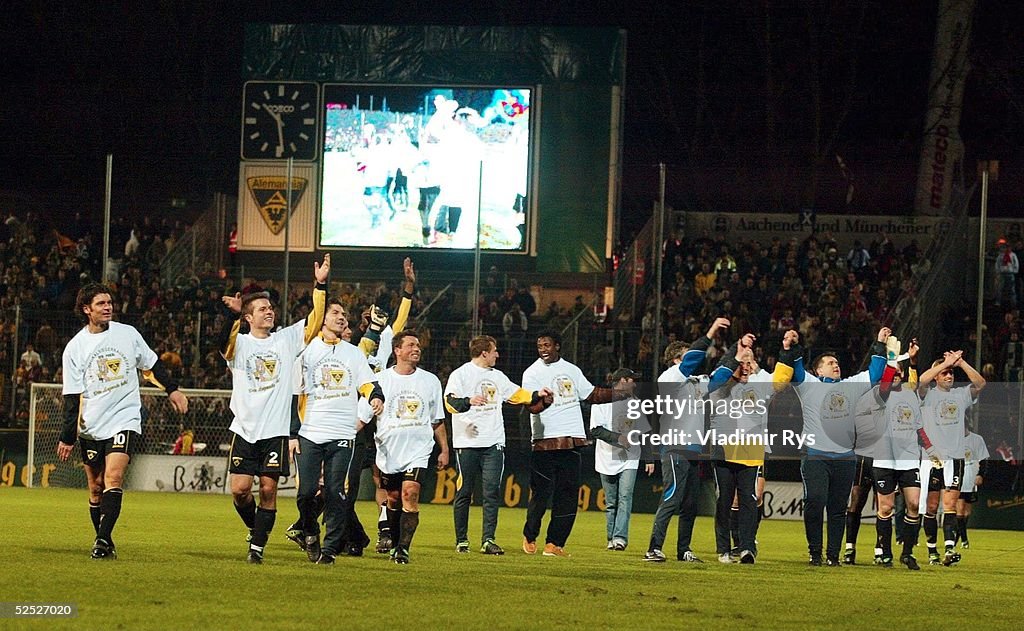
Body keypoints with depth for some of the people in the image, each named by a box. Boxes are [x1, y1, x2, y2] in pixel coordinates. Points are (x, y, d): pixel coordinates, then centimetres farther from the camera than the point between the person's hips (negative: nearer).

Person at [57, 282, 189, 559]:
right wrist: (67, 437, -3)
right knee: (96, 487, 6)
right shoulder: (75, 348, -1)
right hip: (91, 427, 2)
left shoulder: (128, 334, 1)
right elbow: (72, 396, 0)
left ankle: (103, 539, -25)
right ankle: (105, 543, 19)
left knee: (113, 477, -19)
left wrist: (172, 390, 14)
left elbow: (152, 365, 17)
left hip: (125, 419, -1)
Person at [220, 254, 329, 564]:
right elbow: (227, 341, -20)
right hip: (244, 430, -1)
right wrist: (232, 317, -37)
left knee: (268, 490, -3)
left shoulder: (286, 339, 10)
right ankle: (254, 527, 20)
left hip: (275, 431, 1)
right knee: (240, 489, -7)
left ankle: (258, 545, 5)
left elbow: (314, 323, 2)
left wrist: (320, 286, -9)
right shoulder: (240, 343, 2)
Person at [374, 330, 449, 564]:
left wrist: (444, 450, 14)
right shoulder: (381, 379, 3)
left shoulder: (430, 381, 9)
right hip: (388, 452, 0)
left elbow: (437, 420, 16)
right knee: (393, 500, 8)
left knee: (410, 495, -17)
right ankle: (395, 543, 27)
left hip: (418, 451, 0)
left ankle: (403, 548, -17)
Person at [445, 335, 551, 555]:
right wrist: (469, 401, -33)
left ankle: (488, 540, -7)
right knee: (464, 492, 0)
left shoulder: (497, 376, 19)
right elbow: (450, 402, -15)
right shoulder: (460, 374, -2)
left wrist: (536, 395, 16)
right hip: (467, 443, -5)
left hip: (493, 443, 5)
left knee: (492, 491, -5)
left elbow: (516, 394, 30)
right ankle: (461, 540, 8)